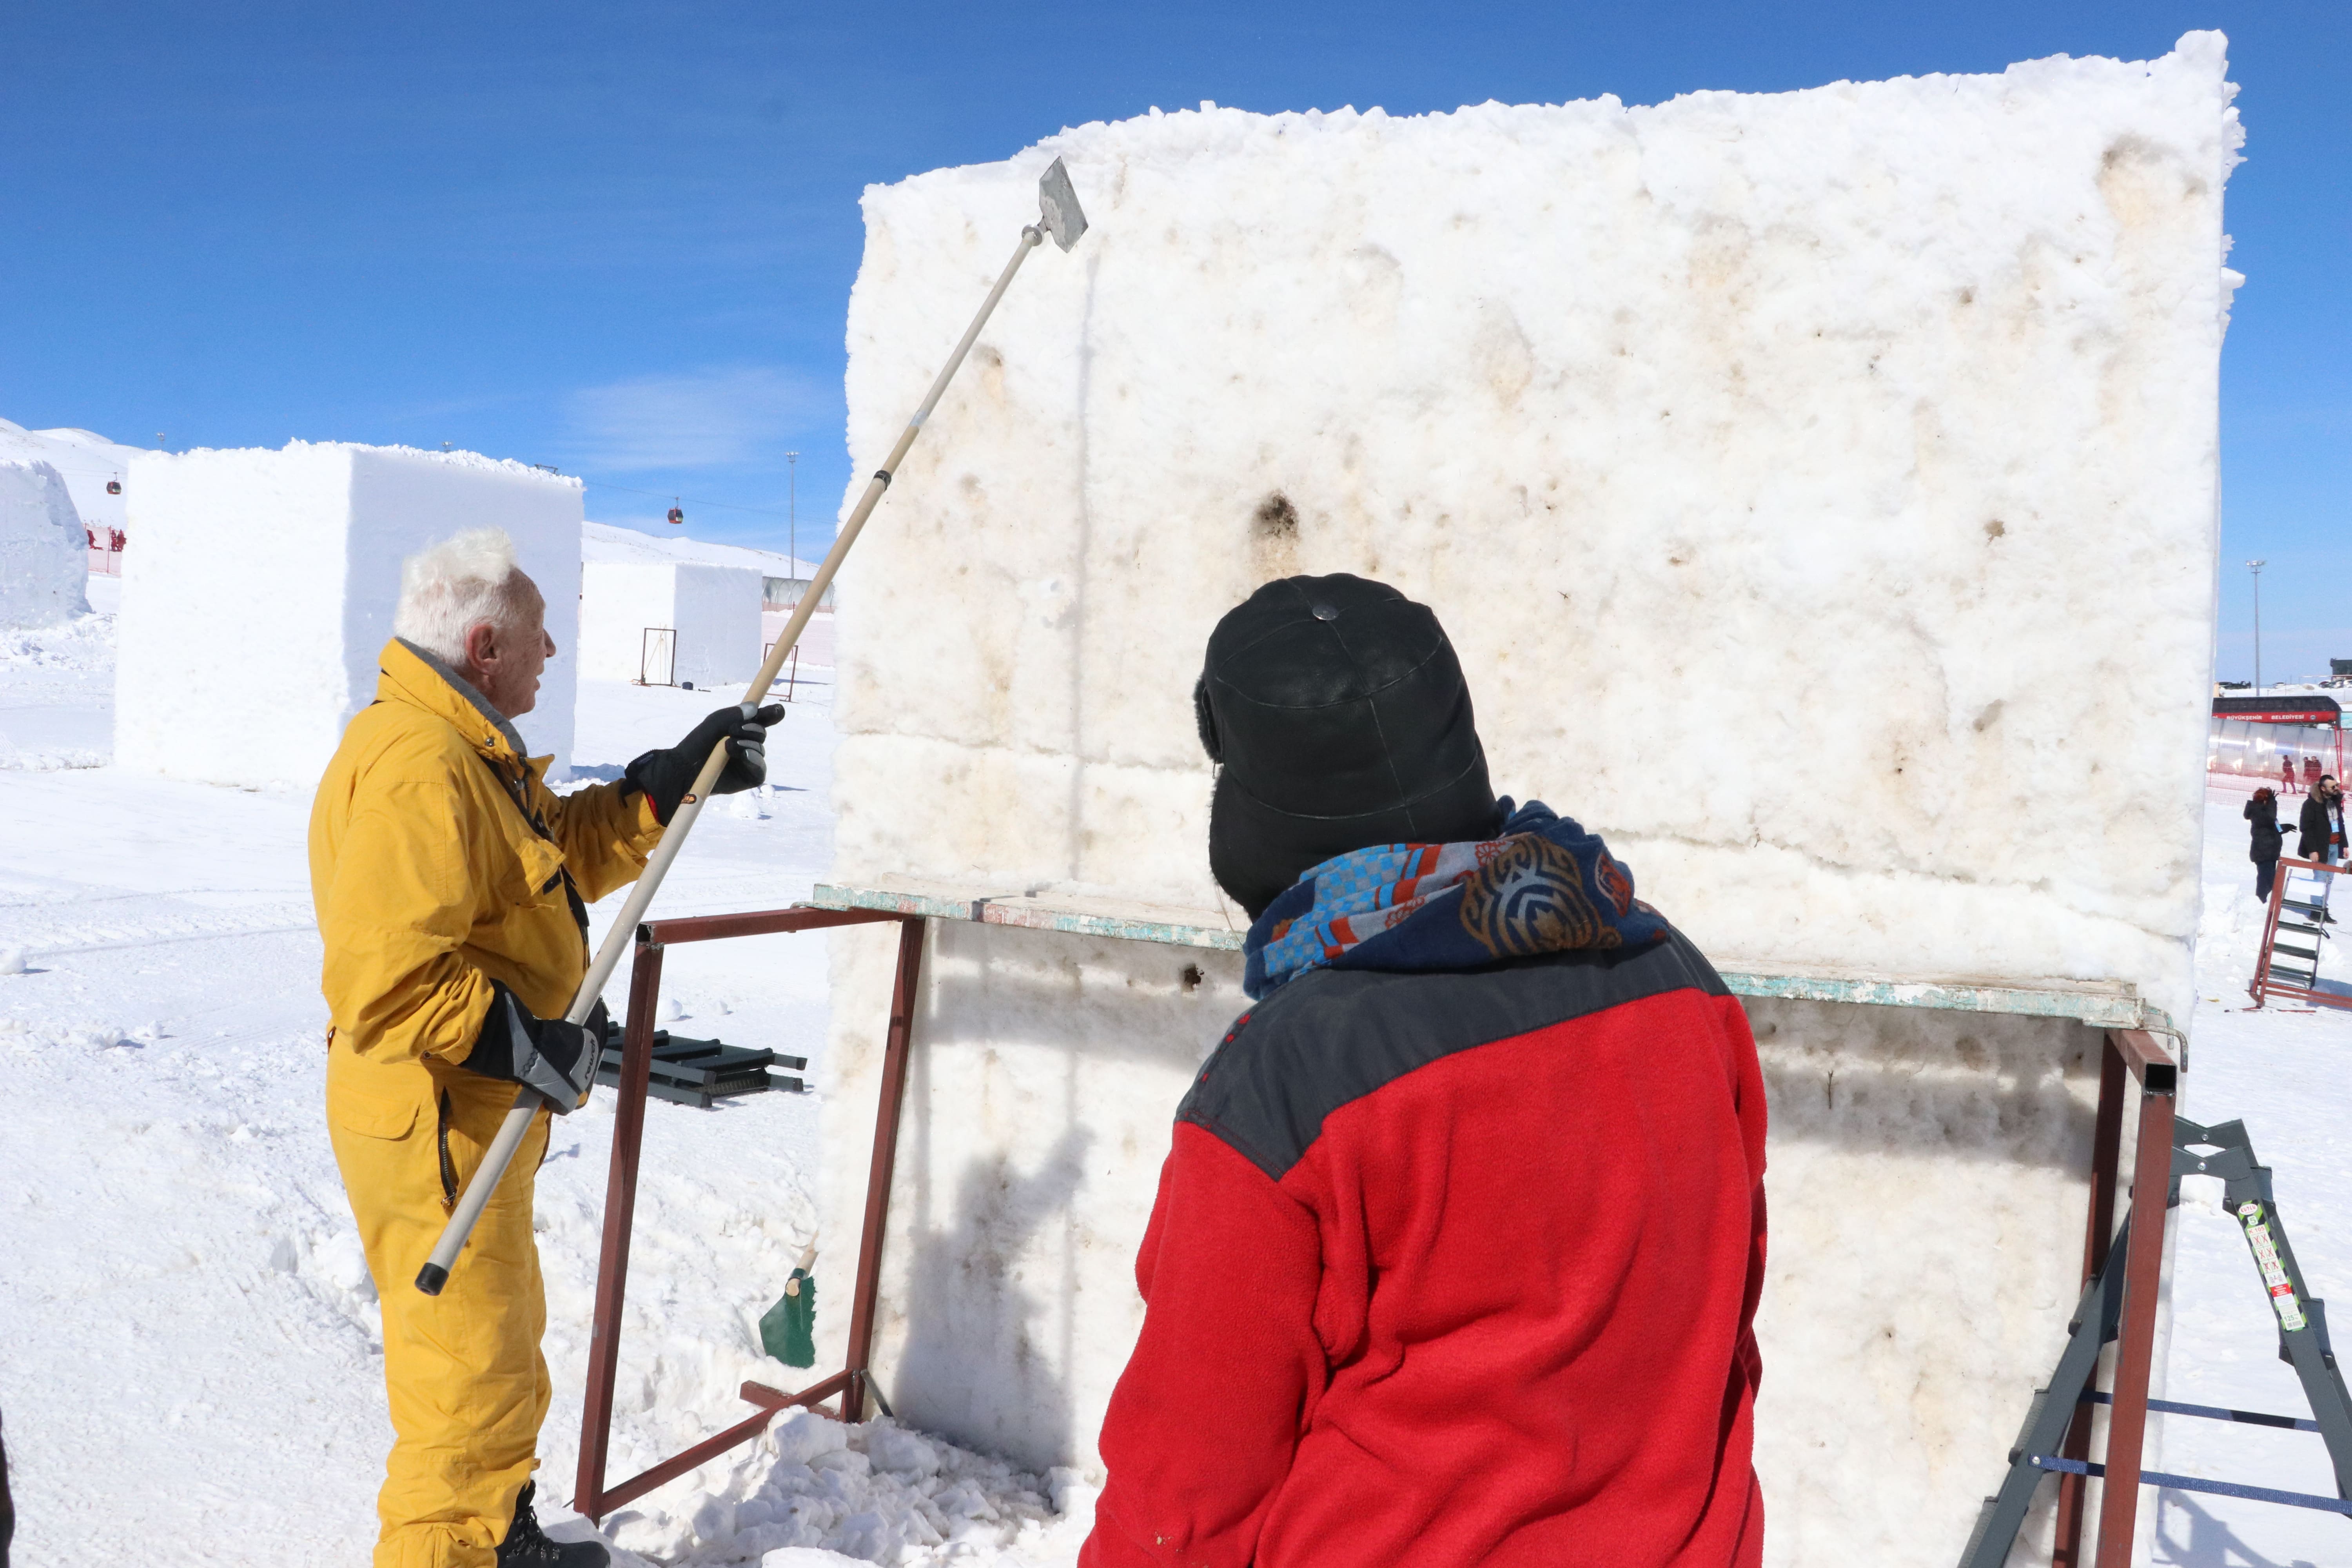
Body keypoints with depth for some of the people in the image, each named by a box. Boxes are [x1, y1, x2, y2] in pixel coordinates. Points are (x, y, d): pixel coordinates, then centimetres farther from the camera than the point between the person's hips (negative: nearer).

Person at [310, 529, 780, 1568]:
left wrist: (682, 774, 10)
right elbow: (383, 979, -31)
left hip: (476, 1120, 11)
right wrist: (524, 1045, -26)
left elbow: (574, 849, 19)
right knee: (475, 1376, 1)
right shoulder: (416, 768, -24)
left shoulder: (470, 751, 12)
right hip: (434, 1130, -11)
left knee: (499, 1353, 25)